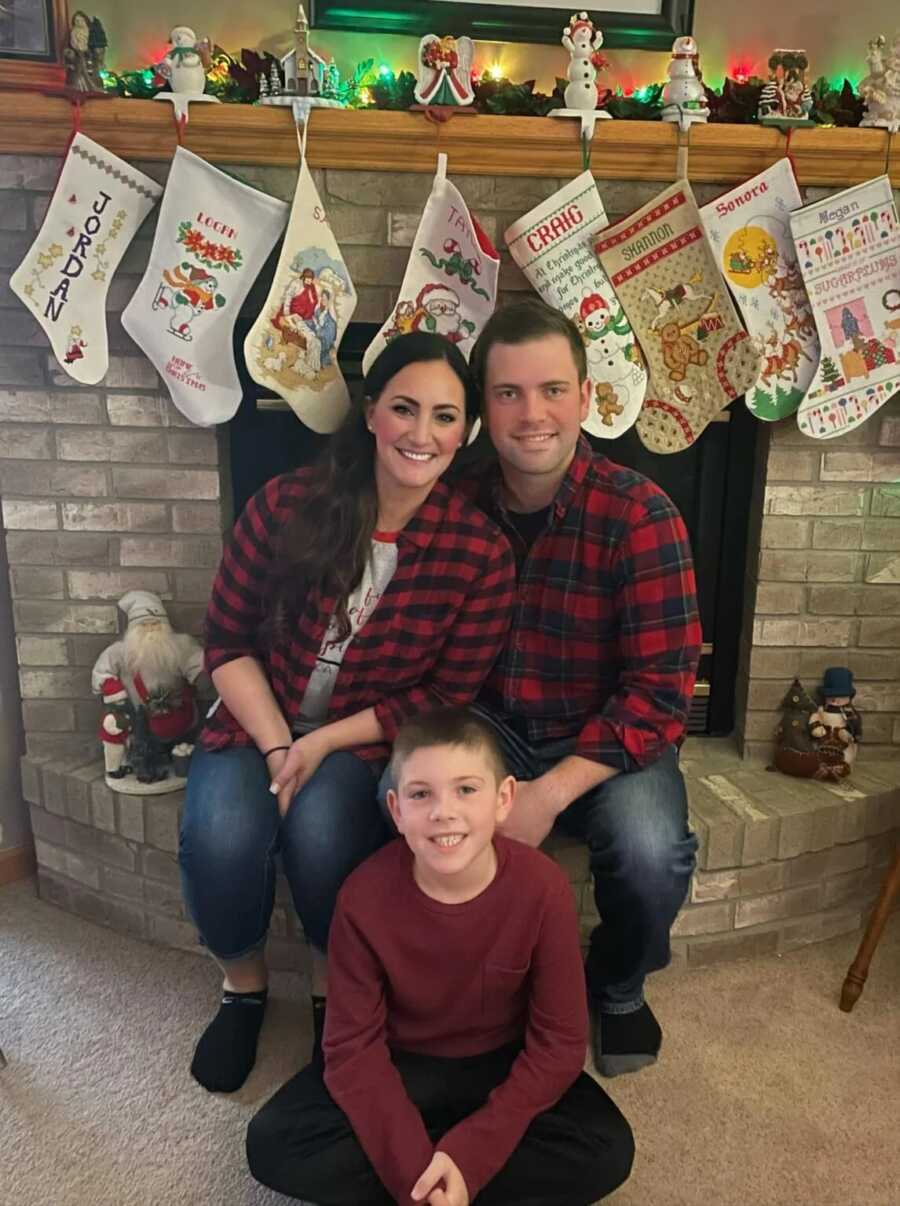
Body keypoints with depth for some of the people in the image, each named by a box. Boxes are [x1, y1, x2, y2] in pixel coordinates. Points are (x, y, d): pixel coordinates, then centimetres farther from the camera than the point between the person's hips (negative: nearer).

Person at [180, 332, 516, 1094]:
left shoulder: (481, 553, -12)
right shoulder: (287, 506, -10)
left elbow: (449, 697, -9)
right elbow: (228, 642, -3)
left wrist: (325, 743, -16)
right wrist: (277, 746, -15)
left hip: (371, 743, -1)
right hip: (258, 726, 2)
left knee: (321, 831, -30)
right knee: (221, 837, -26)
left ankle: (336, 992, 3)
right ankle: (243, 988, 8)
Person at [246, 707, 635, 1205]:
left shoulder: (542, 888, -25)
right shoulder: (365, 895, -23)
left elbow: (558, 1042, -16)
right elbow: (353, 1045, -15)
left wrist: (468, 1157, -22)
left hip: (502, 1065, 1)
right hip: (397, 1066, 0)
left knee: (607, 1151, -22)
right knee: (272, 1145, -19)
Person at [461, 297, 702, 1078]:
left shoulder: (639, 515, -16)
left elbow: (660, 692, -18)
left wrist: (550, 793, -26)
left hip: (610, 743, -2)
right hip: (492, 728, 2)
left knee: (651, 849, -30)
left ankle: (618, 987, 9)